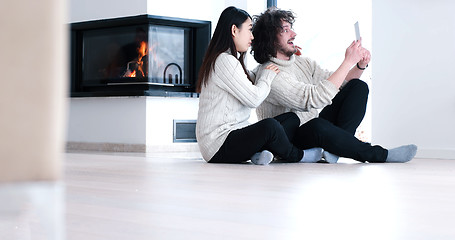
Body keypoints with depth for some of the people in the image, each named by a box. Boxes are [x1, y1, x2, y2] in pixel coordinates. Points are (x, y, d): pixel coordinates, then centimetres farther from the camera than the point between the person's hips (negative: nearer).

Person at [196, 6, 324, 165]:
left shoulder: (232, 60, 20)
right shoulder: (224, 60, -13)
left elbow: (256, 80, 36)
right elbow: (254, 99, -18)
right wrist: (268, 76, 1)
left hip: (234, 135, 11)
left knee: (291, 118, 7)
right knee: (269, 126, -34)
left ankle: (260, 153, -16)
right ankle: (296, 156, -4)